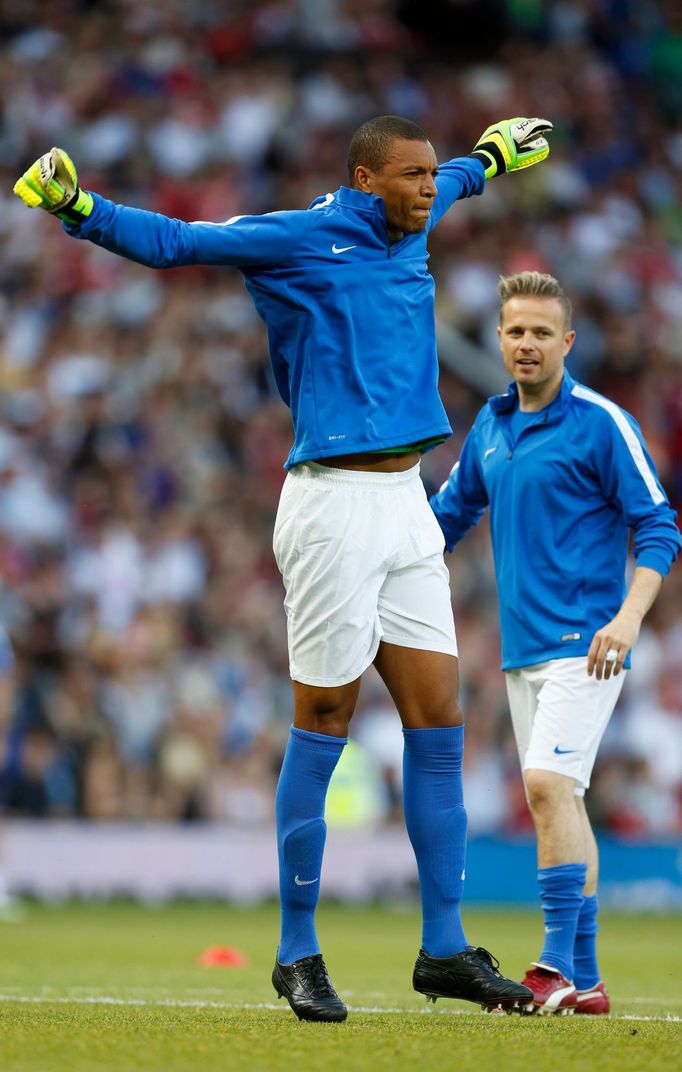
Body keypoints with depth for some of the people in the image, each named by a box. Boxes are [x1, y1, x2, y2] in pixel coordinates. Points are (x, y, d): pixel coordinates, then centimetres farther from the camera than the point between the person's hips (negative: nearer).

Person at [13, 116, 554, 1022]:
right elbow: (169, 241, -9)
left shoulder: (409, 229, 15)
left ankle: (445, 948, 9)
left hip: (406, 506, 7)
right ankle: (298, 954, 5)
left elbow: (448, 185, 39)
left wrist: (493, 154, 56)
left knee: (438, 723, 4)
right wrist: (78, 208, -24)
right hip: (335, 502, -7)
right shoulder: (299, 238, -6)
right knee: (324, 722, -4)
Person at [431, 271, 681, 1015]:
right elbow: (451, 514, 25)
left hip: (583, 644, -7)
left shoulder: (600, 423, -8)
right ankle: (583, 979, 11)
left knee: (548, 784, -20)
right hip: (522, 648, 7)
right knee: (557, 801, 8)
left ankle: (559, 966, -21)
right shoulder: (491, 425, 12)